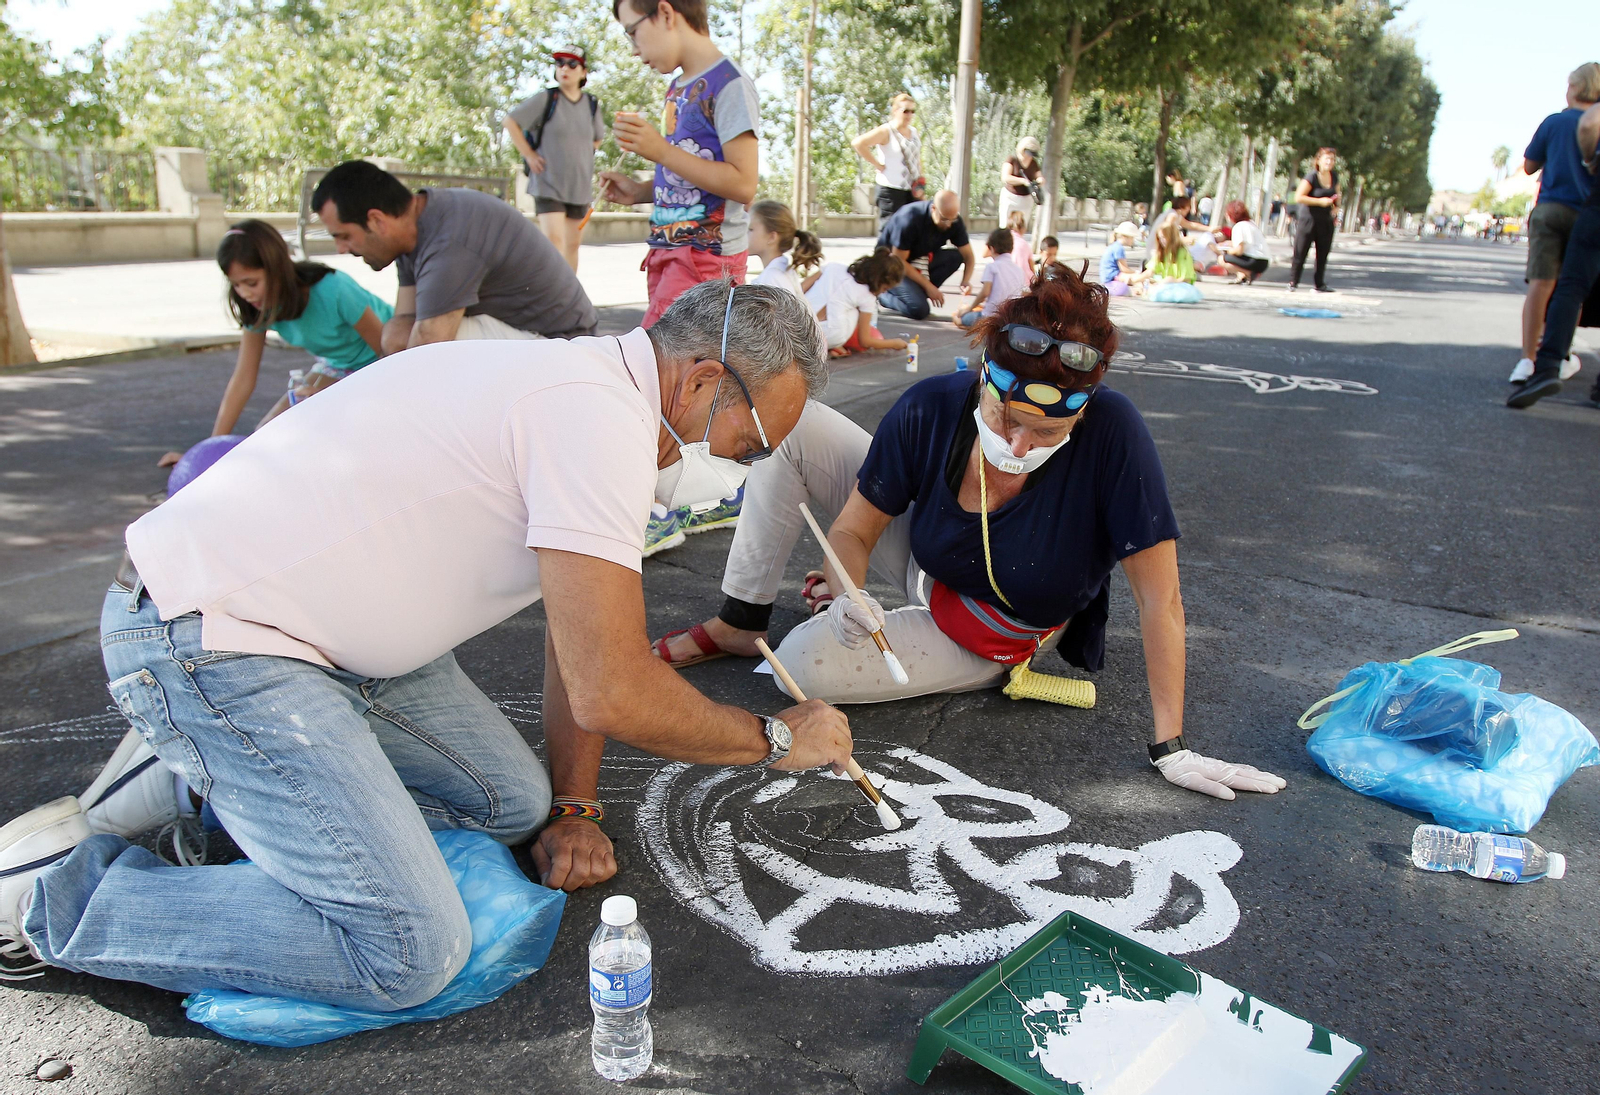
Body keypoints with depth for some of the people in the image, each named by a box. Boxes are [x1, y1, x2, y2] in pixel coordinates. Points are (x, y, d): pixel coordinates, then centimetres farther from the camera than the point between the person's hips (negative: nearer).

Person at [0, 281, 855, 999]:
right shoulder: (598, 417, -24)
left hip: (324, 627, 10)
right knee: (407, 953, -14)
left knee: (513, 802, 10)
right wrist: (777, 739, -7)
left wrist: (571, 809, 12)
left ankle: (195, 779, 19)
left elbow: (583, 630, 14)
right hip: (202, 637, -10)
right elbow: (613, 696, -25)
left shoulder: (591, 389, 9)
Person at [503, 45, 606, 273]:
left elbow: (597, 138, 27)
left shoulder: (592, 105, 7)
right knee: (555, 240, -16)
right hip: (548, 185, -4)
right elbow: (510, 121, 0)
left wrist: (585, 158, 13)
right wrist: (529, 155, -5)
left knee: (573, 243, 10)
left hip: (580, 186, 5)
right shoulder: (545, 99, -5)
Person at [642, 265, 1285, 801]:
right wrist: (846, 590, -35)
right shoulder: (931, 409, -26)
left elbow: (1159, 598, -30)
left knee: (804, 665, -23)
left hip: (1001, 630, -3)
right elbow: (854, 528, -13)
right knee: (790, 424, -14)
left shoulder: (1112, 434, -36)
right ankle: (739, 625, 1)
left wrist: (1170, 748, -28)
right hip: (925, 557, 3)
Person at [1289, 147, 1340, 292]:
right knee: (1300, 253, -4)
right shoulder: (1311, 177, -12)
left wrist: (1336, 205, 4)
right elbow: (1298, 197, -18)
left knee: (1323, 254, 8)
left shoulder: (1334, 177, 8)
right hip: (1309, 219, -6)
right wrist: (1320, 201, -19)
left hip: (1326, 221, 6)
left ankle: (1319, 284, 14)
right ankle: (1293, 282, 4)